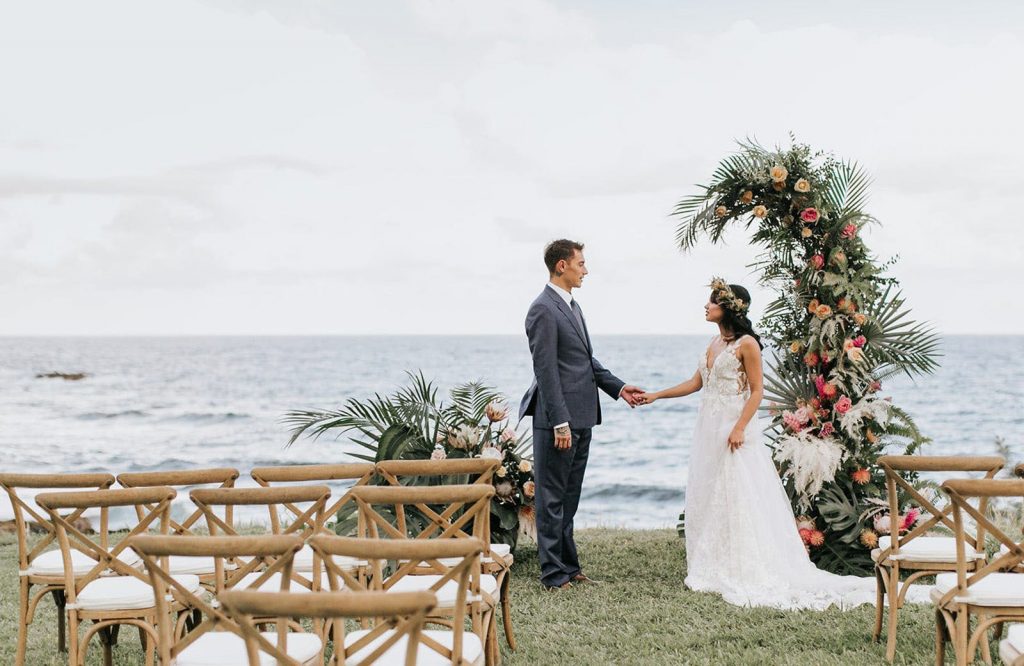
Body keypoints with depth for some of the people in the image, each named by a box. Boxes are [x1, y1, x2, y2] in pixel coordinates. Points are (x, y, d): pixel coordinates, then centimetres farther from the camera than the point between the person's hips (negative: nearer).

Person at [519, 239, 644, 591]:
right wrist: (560, 423, -21)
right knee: (552, 497, -1)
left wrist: (618, 387, 12)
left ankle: (568, 564, 24)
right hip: (559, 420, -10)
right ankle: (553, 573, 4)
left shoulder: (571, 306, 16)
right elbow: (545, 370, -19)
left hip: (581, 418, 10)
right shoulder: (544, 310, -14)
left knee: (569, 497, 16)